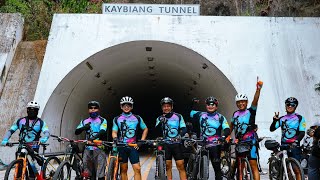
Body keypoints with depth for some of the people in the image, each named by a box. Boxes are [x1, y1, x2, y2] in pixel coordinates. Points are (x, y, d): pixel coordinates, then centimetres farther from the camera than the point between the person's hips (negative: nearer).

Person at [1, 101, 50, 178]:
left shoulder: (40, 122, -1)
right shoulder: (20, 121, 6)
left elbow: (47, 132, -14)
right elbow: (10, 130, 2)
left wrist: (44, 138, -36)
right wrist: (5, 140, -16)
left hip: (34, 147, -2)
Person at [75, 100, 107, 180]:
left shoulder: (102, 121, 2)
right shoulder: (84, 121, 14)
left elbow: (102, 132, -15)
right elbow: (76, 132, 3)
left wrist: (94, 137, -35)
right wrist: (84, 127, -19)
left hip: (99, 149, -4)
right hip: (88, 149, 4)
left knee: (100, 173, -5)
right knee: (89, 173, 9)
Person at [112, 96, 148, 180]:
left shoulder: (137, 118, 6)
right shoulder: (117, 119, 7)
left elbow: (145, 129, 14)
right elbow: (114, 131, 2)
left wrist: (141, 141, 4)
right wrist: (115, 138, -20)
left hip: (133, 147, -1)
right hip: (121, 147, 1)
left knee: (137, 169, -8)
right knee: (123, 170, 6)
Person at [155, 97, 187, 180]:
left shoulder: (178, 116, 2)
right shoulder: (160, 118, 5)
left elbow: (184, 129, -1)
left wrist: (180, 135, -21)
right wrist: (161, 122, -26)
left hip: (177, 144, -1)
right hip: (166, 144, 1)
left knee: (181, 165, -3)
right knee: (168, 166, 5)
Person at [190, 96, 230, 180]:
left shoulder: (221, 117, 2)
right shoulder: (201, 115, 8)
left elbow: (227, 129, -9)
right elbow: (190, 112, 17)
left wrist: (223, 136, -28)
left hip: (215, 146, -2)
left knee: (217, 167, 0)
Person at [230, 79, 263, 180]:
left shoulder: (251, 111, -1)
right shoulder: (235, 114, 10)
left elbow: (255, 100, -18)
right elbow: (231, 126, 24)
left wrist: (258, 89, -32)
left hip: (250, 142, -4)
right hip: (239, 142, 4)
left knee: (253, 165, -7)